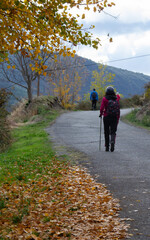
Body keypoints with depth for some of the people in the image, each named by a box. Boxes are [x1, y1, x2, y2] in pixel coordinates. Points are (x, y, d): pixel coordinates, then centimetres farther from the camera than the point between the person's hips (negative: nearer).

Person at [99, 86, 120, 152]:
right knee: (113, 132, 5)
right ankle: (112, 142, -23)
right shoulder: (116, 98, 4)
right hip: (115, 118, 1)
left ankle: (107, 147, 15)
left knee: (106, 132, 11)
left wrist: (101, 114, 5)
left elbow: (102, 108, -10)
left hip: (106, 117, -1)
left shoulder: (104, 99, -5)